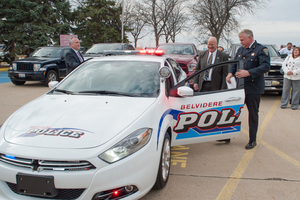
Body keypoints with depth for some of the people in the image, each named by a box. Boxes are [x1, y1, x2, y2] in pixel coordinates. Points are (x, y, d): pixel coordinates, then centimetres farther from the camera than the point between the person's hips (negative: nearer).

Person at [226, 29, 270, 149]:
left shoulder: (261, 50, -7)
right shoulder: (240, 50, 14)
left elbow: (265, 67, -17)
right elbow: (234, 63, 19)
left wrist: (248, 73, -26)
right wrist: (230, 73, -3)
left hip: (253, 88, -6)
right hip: (239, 87, 6)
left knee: (253, 114, 5)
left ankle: (252, 140, 17)